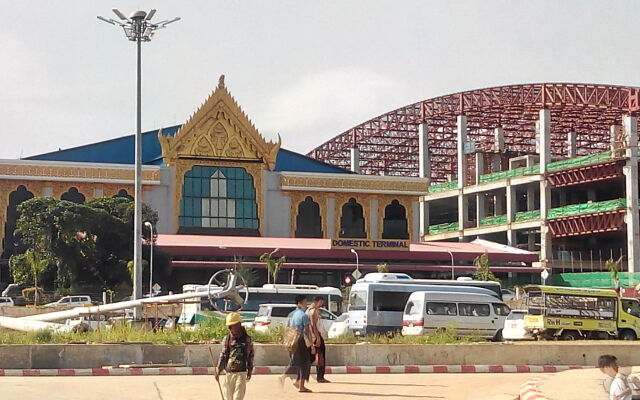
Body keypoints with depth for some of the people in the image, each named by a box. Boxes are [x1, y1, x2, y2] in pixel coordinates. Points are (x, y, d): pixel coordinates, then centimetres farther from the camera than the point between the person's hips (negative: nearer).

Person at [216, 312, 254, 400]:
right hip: (229, 372, 2)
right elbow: (223, 355, 4)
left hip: (241, 373, -2)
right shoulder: (227, 339, 4)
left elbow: (250, 356, 9)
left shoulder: (247, 339, 1)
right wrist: (218, 371, -2)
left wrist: (250, 371, 9)